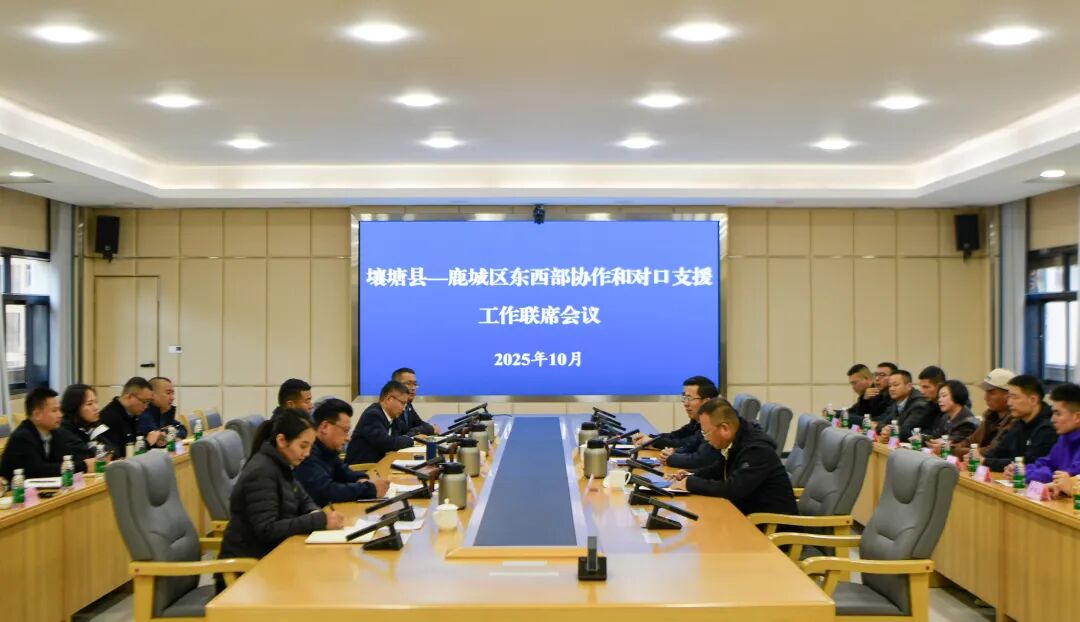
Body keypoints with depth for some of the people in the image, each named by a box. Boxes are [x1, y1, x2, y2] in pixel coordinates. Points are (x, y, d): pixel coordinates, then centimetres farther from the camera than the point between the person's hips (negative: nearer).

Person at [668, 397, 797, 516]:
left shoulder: (757, 449, -24)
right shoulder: (733, 442, 1)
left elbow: (732, 489, -31)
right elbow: (720, 469, 21)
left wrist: (691, 483, -21)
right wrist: (693, 477, 4)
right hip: (749, 512, 8)